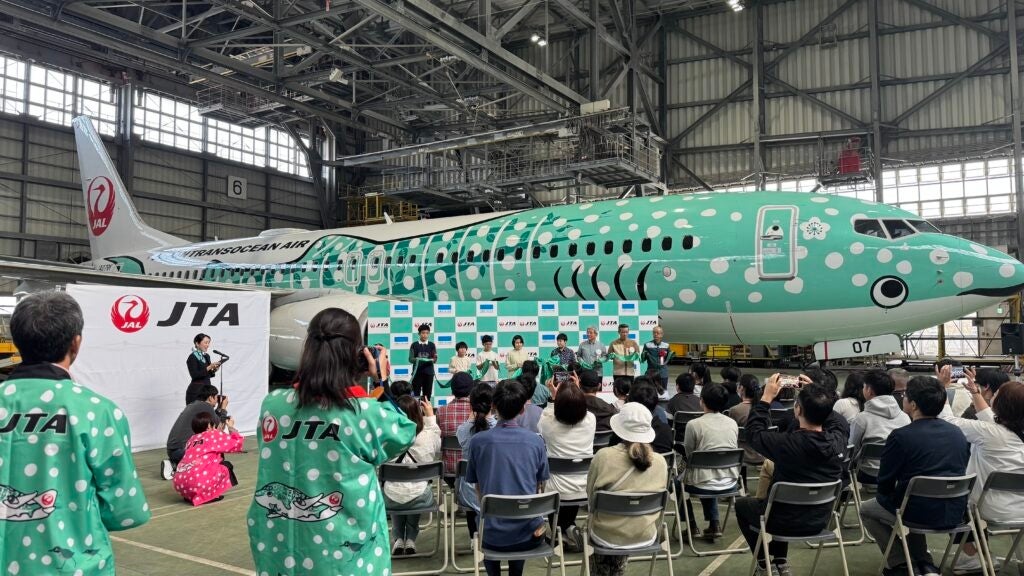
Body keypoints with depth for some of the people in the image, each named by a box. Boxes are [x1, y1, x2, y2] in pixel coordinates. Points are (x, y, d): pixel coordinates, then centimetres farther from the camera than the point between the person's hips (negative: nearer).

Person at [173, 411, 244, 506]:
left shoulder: (192, 439, 24)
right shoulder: (214, 435, 7)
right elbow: (238, 442, 11)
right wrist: (231, 428, 28)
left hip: (179, 484, 7)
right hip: (197, 483, -7)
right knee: (226, 466, 13)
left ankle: (190, 495, 14)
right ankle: (205, 495, 0)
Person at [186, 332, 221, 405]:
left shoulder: (206, 356, 12)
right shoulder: (192, 357, -9)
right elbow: (194, 375, -19)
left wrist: (213, 371, 0)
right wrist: (208, 368, -22)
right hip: (195, 391, -7)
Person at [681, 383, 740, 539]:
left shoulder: (694, 424, -14)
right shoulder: (733, 423, 1)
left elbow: (689, 455, -3)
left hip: (703, 486, -5)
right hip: (730, 484, 5)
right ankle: (714, 524, 29)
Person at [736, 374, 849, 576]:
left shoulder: (788, 442, -31)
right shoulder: (839, 439, -17)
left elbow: (753, 432, -12)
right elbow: (836, 419, 9)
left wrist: (766, 397, -8)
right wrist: (814, 395, 6)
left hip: (787, 522, -5)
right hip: (820, 520, 5)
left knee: (742, 505, 24)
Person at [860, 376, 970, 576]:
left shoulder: (901, 436, -16)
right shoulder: (957, 433, 3)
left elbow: (885, 483, -8)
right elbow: (959, 473, 17)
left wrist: (886, 498, 15)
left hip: (921, 513, -6)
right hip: (955, 514, 6)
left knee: (866, 510, 21)